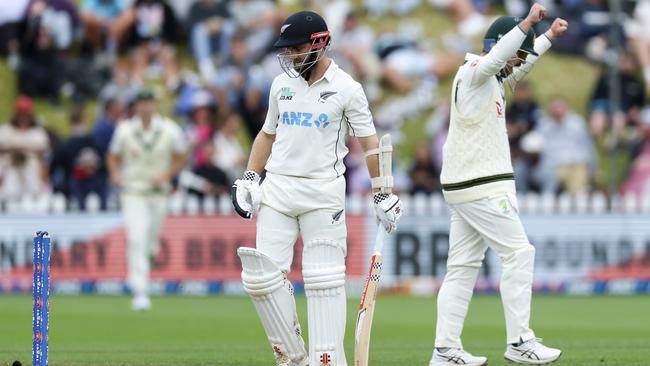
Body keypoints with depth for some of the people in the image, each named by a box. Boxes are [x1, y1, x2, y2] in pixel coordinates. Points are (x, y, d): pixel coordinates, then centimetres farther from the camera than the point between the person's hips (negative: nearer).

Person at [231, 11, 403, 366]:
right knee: (262, 276, -5)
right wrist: (249, 178, 9)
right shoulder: (281, 85, 10)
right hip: (277, 189, 4)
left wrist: (382, 194, -5)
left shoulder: (346, 89, -3)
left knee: (324, 280, -4)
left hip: (323, 191, -4)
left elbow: (369, 143, -1)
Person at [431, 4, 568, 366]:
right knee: (519, 253, -7)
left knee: (464, 265, 7)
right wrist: (527, 23, -41)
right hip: (482, 188, -10)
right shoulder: (474, 72, -12)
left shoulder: (492, 78, 17)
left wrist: (549, 36, 31)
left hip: (465, 188, 10)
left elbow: (521, 64, 36)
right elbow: (497, 55, -34)